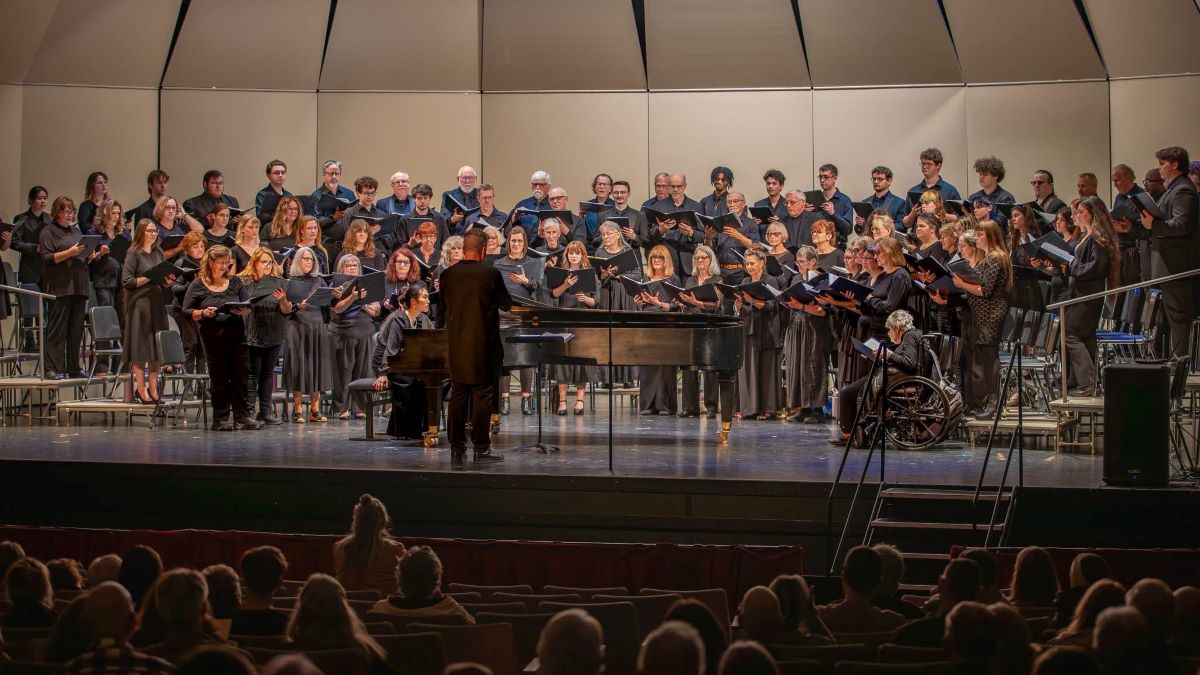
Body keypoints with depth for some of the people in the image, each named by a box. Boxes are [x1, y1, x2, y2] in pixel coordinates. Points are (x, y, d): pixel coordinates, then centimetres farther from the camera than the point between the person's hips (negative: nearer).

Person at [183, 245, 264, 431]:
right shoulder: (198, 285, 3)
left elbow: (249, 306, 9)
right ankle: (220, 419, 8)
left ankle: (241, 417, 3)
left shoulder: (235, 282, 10)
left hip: (237, 336, 2)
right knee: (219, 380, 2)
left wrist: (243, 311, -13)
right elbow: (187, 312, 0)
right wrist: (203, 313, -18)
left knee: (240, 378, 0)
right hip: (213, 338, -2)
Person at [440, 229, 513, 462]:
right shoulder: (490, 274, -12)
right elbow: (506, 304, 0)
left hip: (457, 346, 4)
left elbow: (442, 306, 10)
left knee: (457, 396, 10)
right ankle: (481, 447, 4)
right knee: (482, 397, 2)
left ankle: (456, 447, 12)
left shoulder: (448, 275, -1)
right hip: (484, 347, -4)